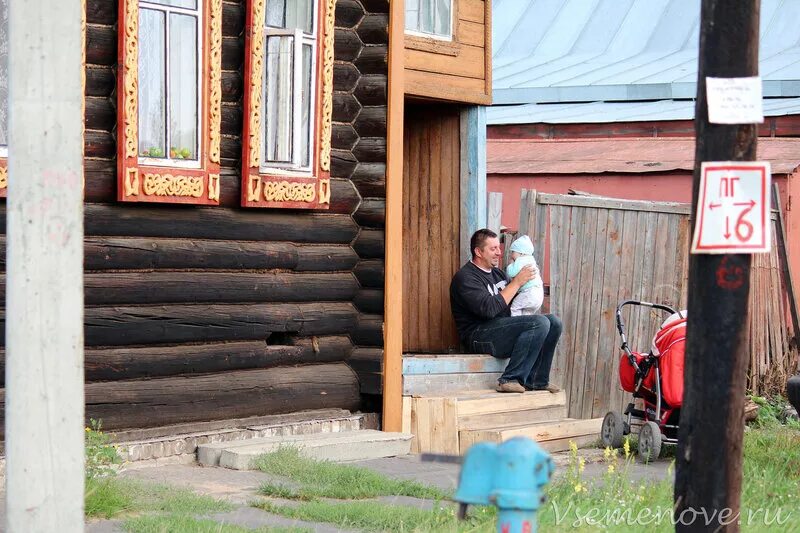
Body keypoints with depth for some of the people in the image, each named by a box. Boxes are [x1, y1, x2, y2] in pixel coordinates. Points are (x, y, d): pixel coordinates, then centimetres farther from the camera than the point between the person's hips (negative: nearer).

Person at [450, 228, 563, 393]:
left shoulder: (497, 273, 22)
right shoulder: (465, 278, -8)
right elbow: (489, 309, -21)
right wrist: (516, 282, -15)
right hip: (478, 335, -9)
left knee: (554, 322, -3)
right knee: (539, 322, -25)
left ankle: (537, 380, -1)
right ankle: (510, 380, -24)